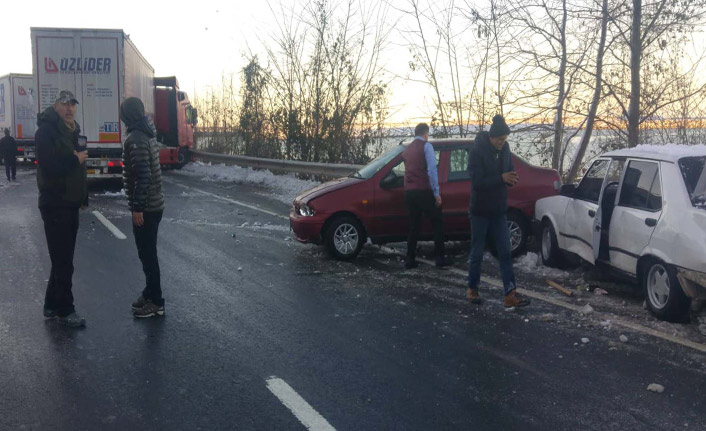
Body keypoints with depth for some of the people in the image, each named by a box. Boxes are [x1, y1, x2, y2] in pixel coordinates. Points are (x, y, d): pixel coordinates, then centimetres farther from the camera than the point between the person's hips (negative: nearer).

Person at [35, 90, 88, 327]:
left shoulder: (70, 131, 16)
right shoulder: (46, 131, -12)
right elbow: (48, 166, -24)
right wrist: (76, 159, -14)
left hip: (70, 203, 9)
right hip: (55, 205, -9)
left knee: (62, 259, 15)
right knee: (63, 262, -4)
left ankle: (52, 305, 27)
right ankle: (64, 311, 6)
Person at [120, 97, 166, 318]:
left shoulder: (135, 139, -18)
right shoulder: (147, 134, 12)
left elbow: (142, 175, -24)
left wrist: (137, 207, -21)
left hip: (145, 206, -9)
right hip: (154, 203, 9)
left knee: (147, 254, -2)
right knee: (148, 252, 17)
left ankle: (155, 302, 5)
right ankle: (150, 293, 28)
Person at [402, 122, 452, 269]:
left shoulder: (407, 149, 16)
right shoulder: (426, 146, -4)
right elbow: (432, 170, -12)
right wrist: (437, 193, -12)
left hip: (409, 192, 6)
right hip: (424, 191, -6)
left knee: (414, 226, 12)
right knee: (437, 223, 5)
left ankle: (410, 260, 9)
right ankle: (440, 258, 2)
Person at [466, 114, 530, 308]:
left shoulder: (504, 150, 3)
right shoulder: (477, 151, -14)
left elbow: (508, 172, 10)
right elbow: (477, 181, -20)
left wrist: (512, 178, -14)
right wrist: (501, 178, -28)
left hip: (499, 211, 5)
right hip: (480, 210, -5)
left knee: (505, 254, 0)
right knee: (477, 253, 6)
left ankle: (511, 294, 1)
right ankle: (472, 289, 24)